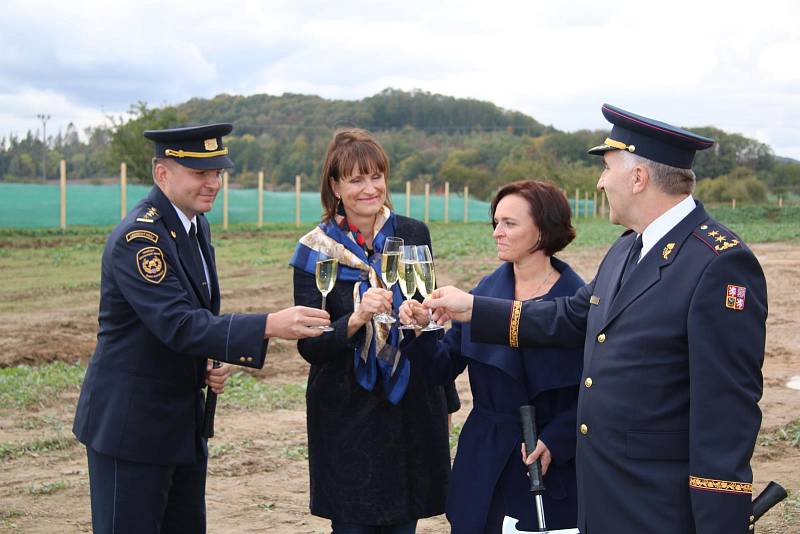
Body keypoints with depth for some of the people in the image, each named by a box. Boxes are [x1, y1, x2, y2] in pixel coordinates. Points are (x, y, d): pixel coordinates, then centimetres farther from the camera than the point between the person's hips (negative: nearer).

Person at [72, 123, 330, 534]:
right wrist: (270, 326, -40)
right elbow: (179, 325, -31)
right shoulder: (138, 237, -21)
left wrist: (210, 365, 0)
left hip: (183, 421, 9)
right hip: (131, 423, -9)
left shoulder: (196, 224, 8)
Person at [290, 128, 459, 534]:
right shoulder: (316, 251, -6)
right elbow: (309, 345, -9)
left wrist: (446, 400, 16)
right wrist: (356, 320, -28)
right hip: (348, 416, -2)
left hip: (412, 408, 3)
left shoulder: (414, 234, 2)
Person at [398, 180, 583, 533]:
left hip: (554, 466, -4)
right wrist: (422, 329, -13)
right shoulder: (485, 292, 4)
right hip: (485, 461, 4)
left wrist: (555, 441, -18)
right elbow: (443, 369, 4)